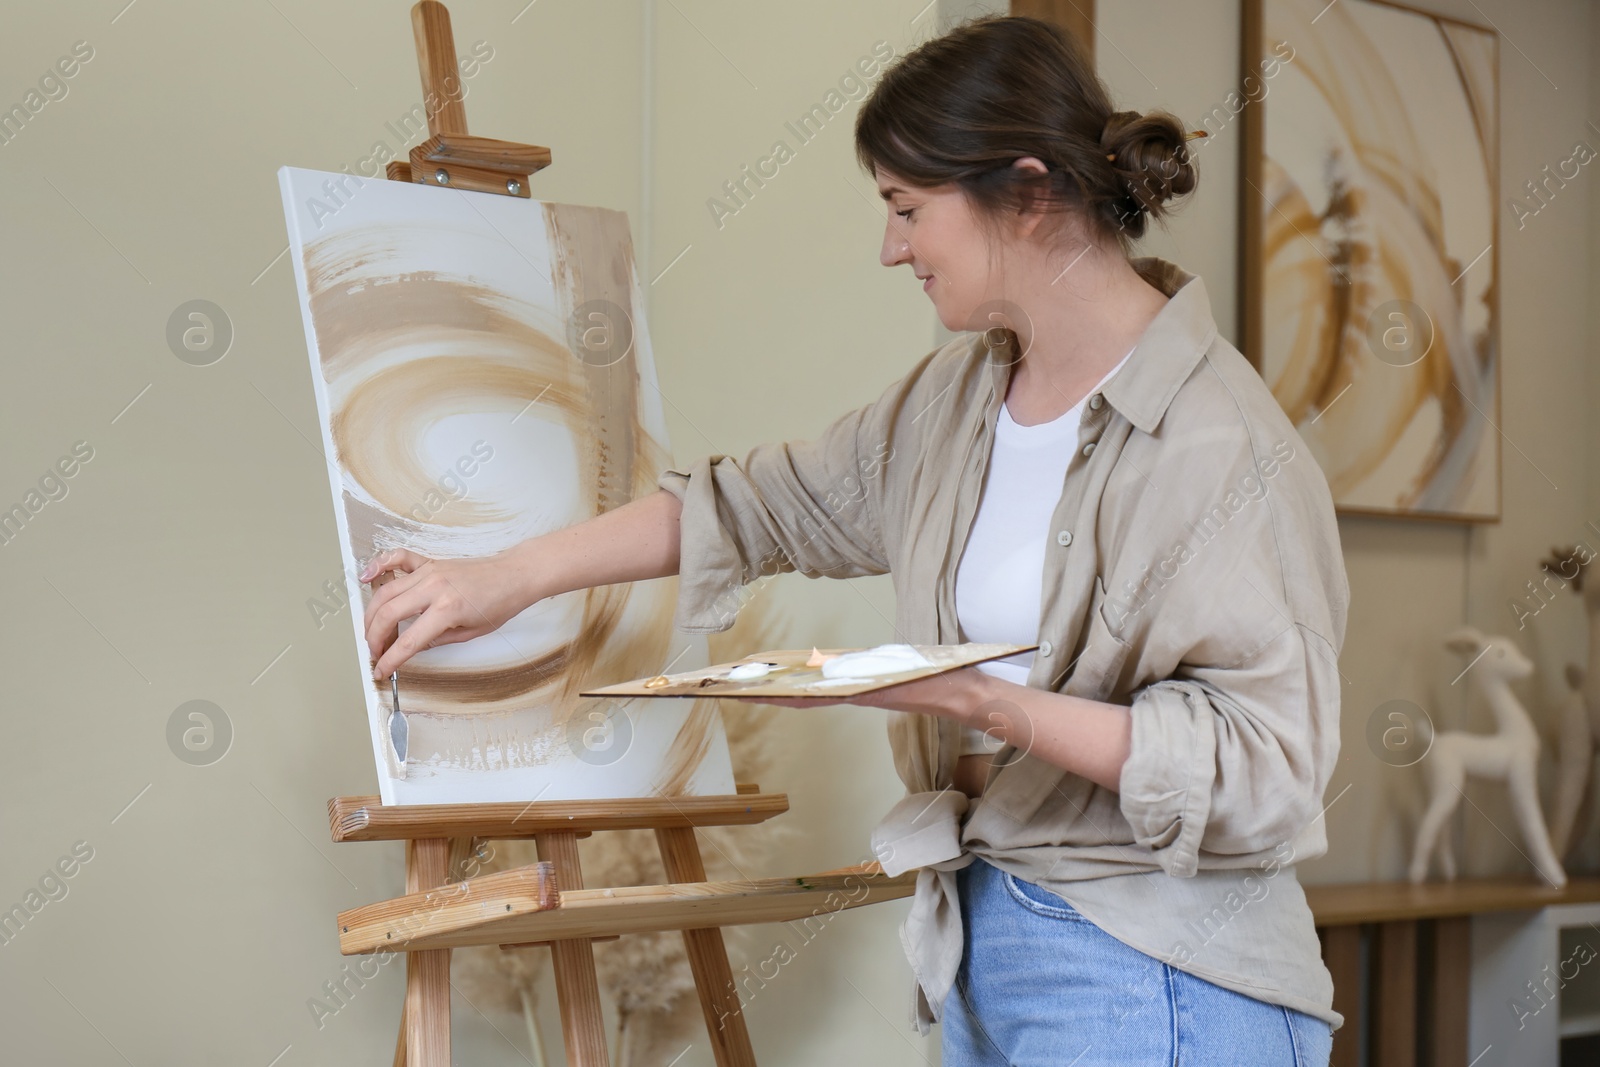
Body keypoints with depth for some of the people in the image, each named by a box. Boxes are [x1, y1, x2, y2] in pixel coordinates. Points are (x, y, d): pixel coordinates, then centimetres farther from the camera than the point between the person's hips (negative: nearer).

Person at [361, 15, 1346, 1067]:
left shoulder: (1223, 442, -17)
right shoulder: (958, 396, 8)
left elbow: (1263, 762, -20)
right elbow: (772, 501, 17)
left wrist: (991, 704, -26)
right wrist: (506, 578, 14)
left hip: (1147, 981, -7)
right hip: (978, 943, 7)